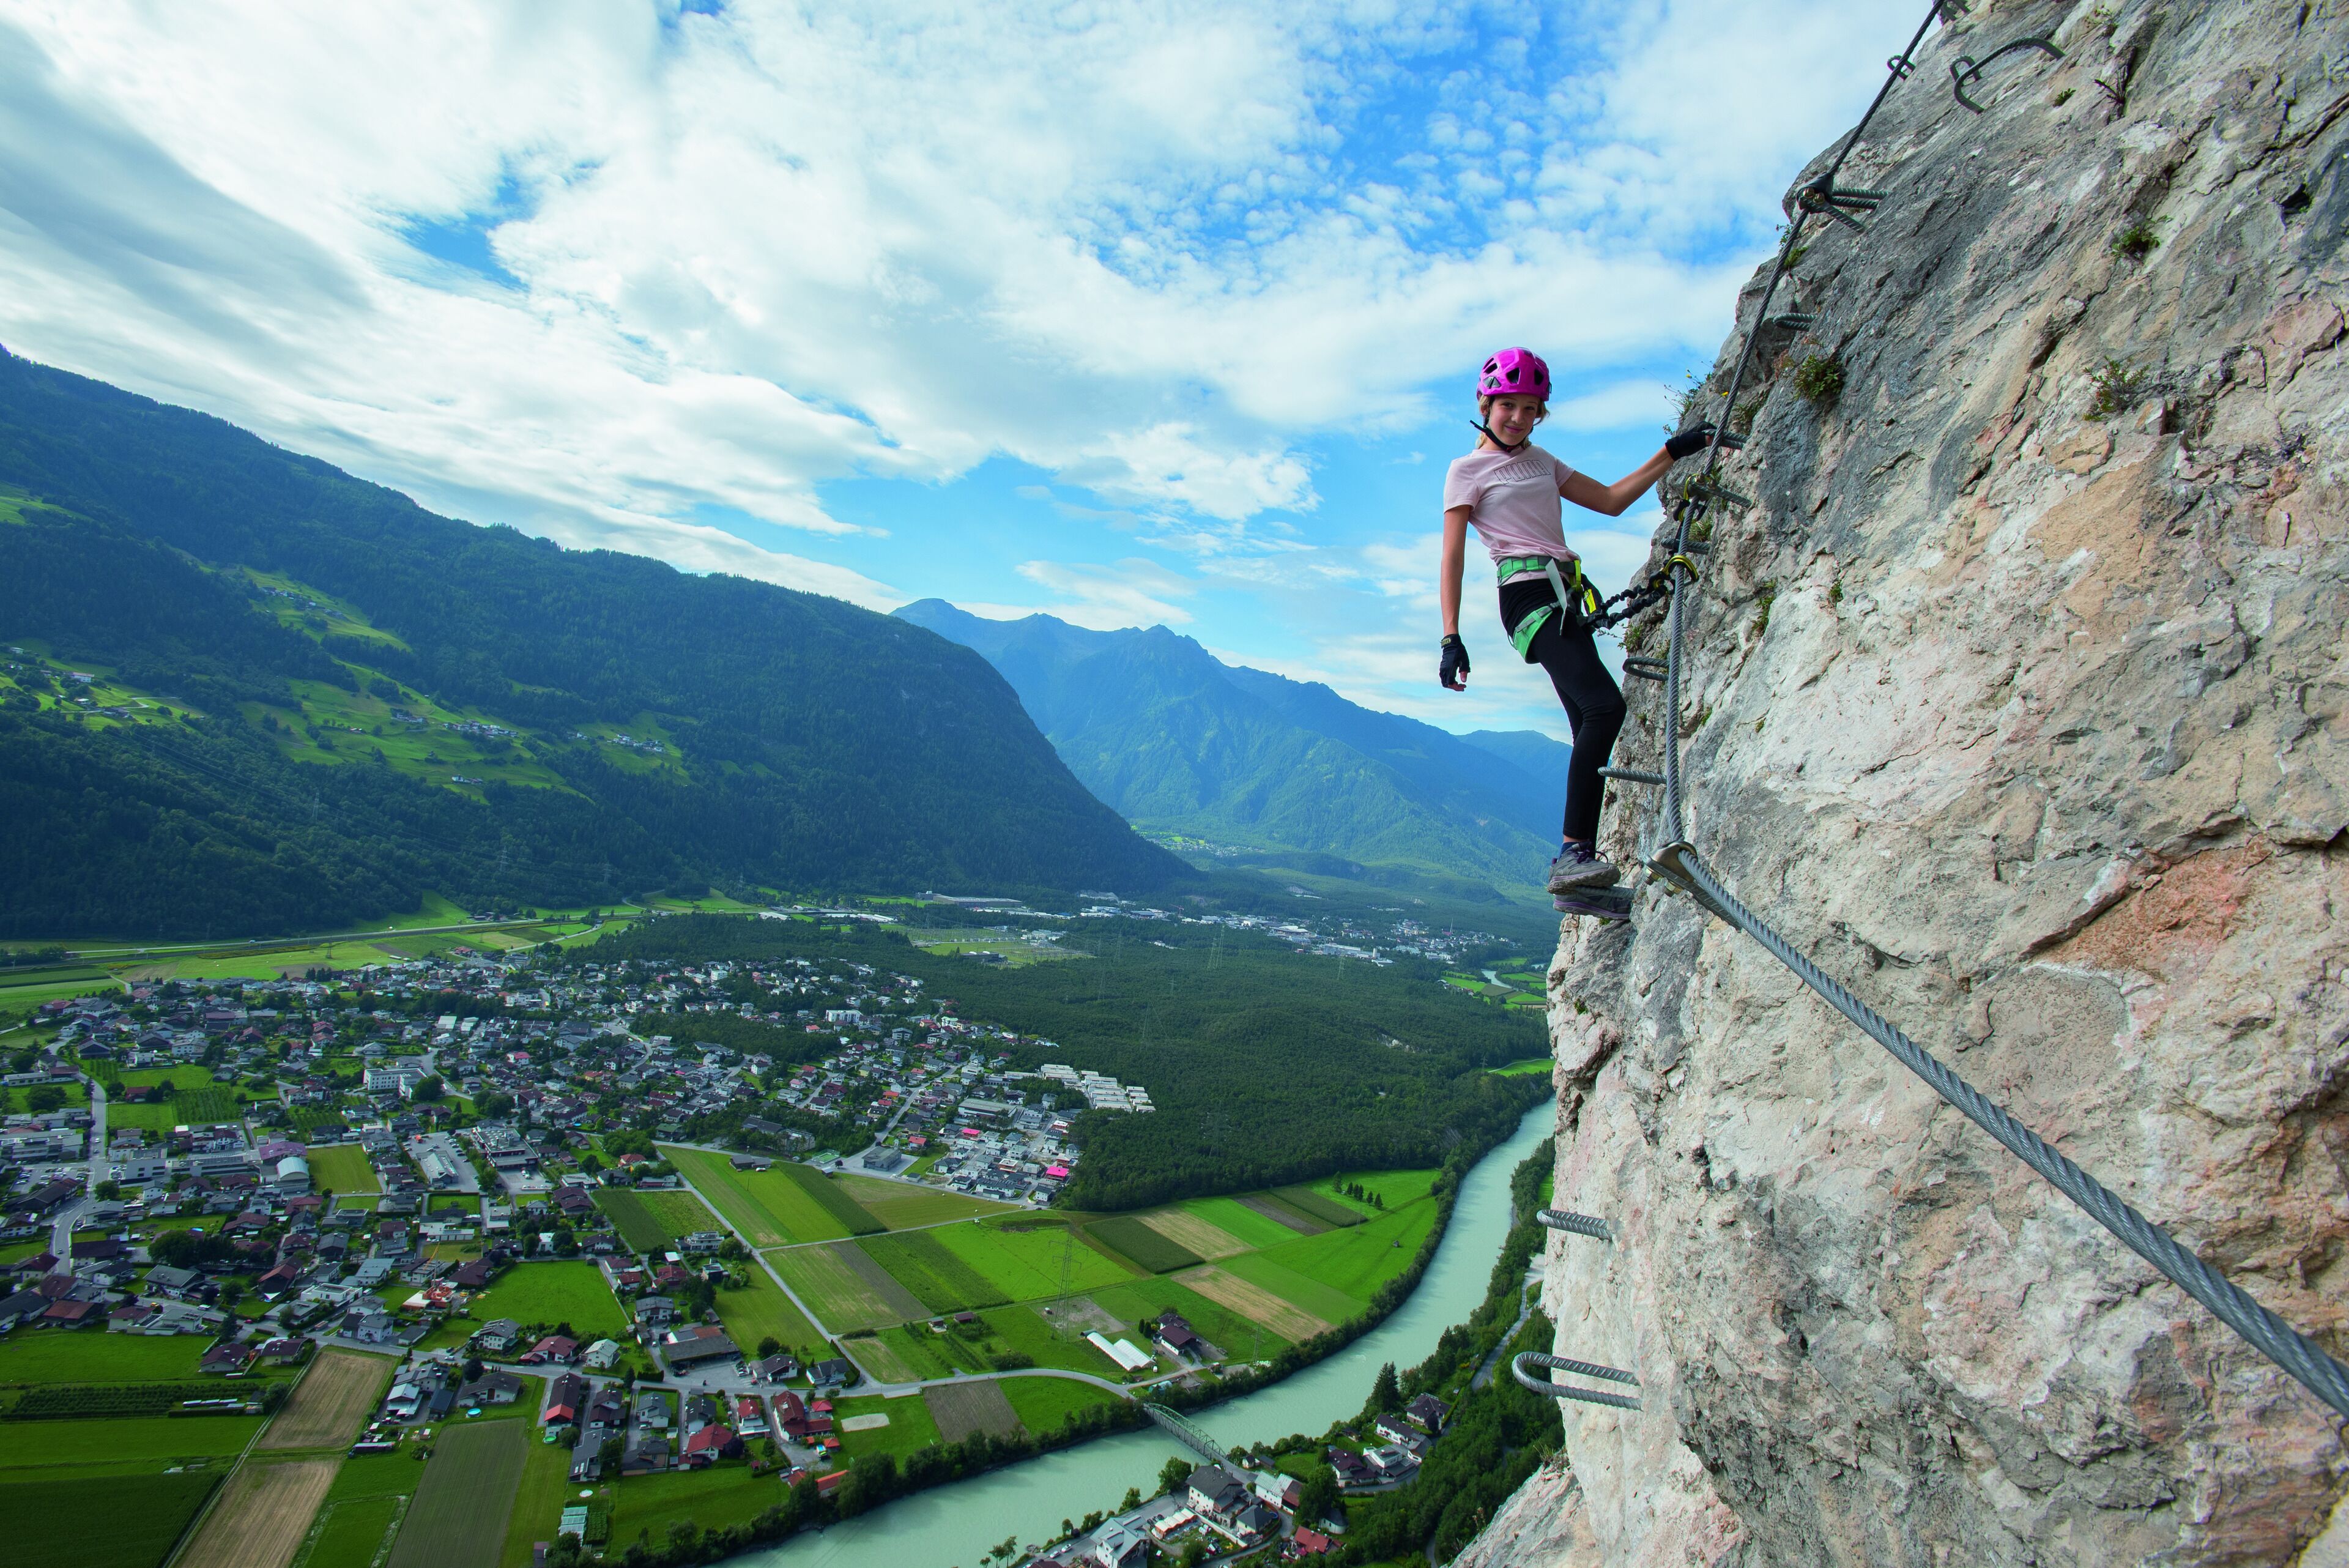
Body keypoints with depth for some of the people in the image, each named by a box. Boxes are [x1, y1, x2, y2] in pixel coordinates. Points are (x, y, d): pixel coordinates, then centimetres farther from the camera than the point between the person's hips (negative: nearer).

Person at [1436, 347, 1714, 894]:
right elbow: (1452, 558, -5)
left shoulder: (1540, 461, 25)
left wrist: (1671, 453, 18)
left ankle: (1577, 861, 4)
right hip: (1529, 593, -8)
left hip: (1567, 598, 8)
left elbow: (1610, 500, 27)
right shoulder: (1467, 470, 4)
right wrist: (1451, 637, -15)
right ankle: (1572, 850, -26)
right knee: (1604, 705, -25)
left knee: (1593, 729, 2)